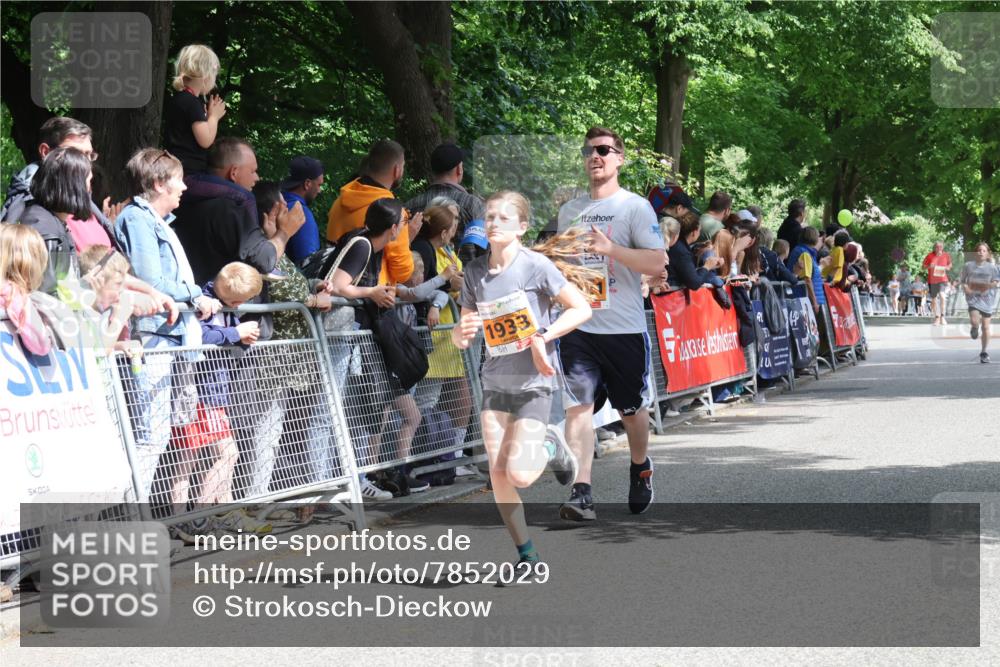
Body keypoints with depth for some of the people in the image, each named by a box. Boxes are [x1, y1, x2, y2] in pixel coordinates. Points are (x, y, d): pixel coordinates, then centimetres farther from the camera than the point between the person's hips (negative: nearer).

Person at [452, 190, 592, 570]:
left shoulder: (535, 265, -11)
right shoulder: (475, 272, 3)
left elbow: (581, 309, -8)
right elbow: (461, 338, 8)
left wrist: (542, 338, -19)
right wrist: (462, 333, -16)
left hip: (533, 381, -5)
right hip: (495, 379, 5)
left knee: (520, 475, -13)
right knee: (498, 472, -1)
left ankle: (550, 446, 21)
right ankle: (527, 556, 11)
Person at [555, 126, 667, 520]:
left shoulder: (635, 207, -3)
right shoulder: (569, 211, 13)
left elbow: (657, 263, -14)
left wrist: (610, 248, -24)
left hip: (624, 327, -3)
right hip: (579, 325, 3)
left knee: (631, 408, 12)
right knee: (579, 406, -10)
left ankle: (640, 469, 39)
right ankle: (581, 493, -15)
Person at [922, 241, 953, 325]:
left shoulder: (946, 255, 0)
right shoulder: (930, 255, -3)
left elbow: (950, 264, 16)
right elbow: (923, 266, 3)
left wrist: (948, 268, -6)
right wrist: (929, 266, -18)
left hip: (942, 279, -1)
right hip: (932, 280, 1)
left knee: (942, 296, -23)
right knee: (933, 299, 10)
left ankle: (942, 316, -14)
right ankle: (937, 318, 26)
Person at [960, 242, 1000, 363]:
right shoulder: (968, 266, 2)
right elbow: (963, 281, 10)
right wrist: (965, 287, -11)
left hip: (987, 299, 1)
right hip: (973, 297, -1)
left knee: (985, 327, 4)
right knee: (975, 321, -24)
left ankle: (984, 352, 18)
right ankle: (974, 328, 15)